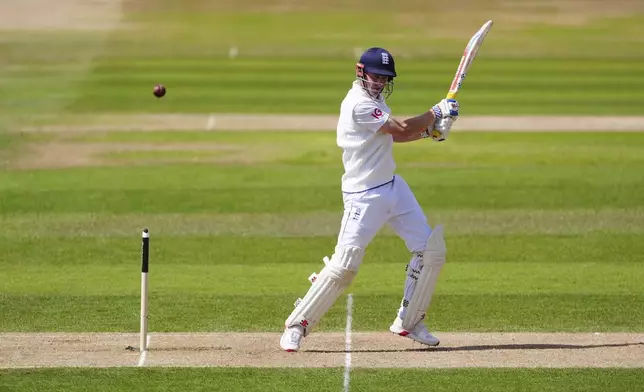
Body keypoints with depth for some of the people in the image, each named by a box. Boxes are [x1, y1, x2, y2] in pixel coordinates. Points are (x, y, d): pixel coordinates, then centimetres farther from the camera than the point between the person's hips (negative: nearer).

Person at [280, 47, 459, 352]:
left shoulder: (373, 99, 12)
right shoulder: (359, 104, -19)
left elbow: (393, 135, 20)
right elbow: (402, 128, -20)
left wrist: (430, 130, 5)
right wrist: (436, 113, -7)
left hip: (392, 187, 10)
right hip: (364, 197, -10)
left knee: (430, 250, 5)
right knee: (343, 265, -12)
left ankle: (408, 322, 15)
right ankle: (297, 325, 1)